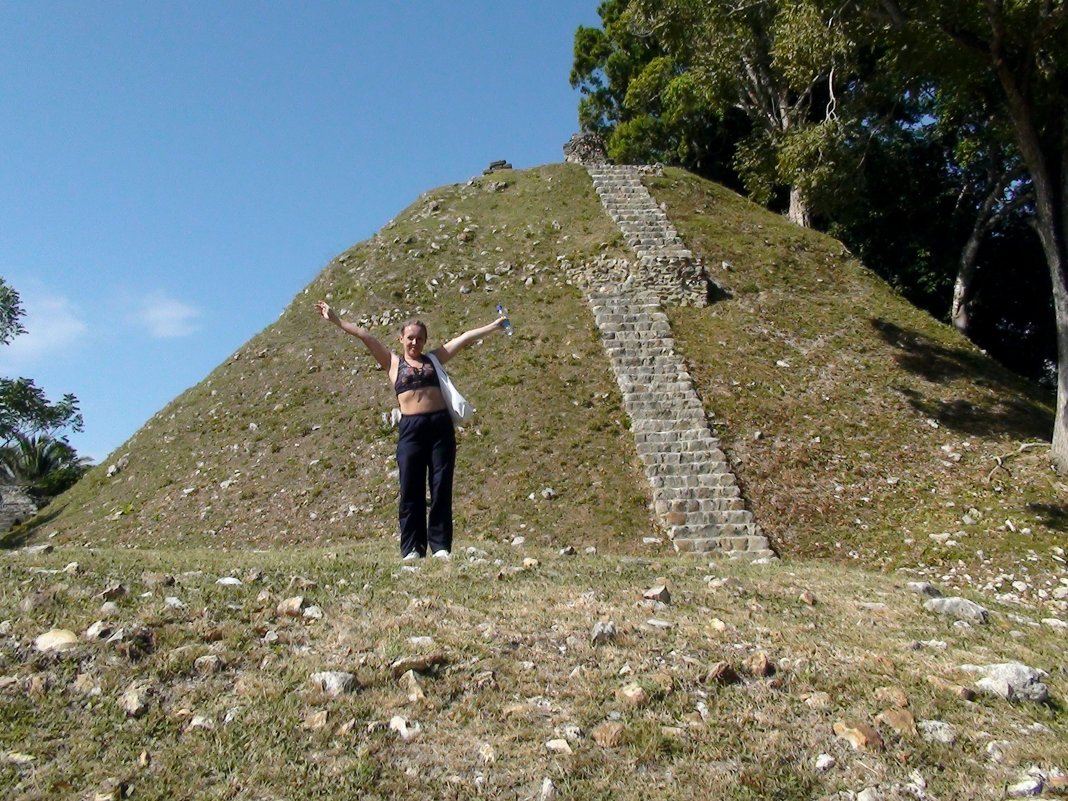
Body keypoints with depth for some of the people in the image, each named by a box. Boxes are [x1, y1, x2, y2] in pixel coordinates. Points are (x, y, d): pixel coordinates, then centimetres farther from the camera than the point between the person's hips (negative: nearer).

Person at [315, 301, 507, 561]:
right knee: (411, 490, 0)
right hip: (411, 429, -1)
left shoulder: (433, 359, 17)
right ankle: (412, 548, 6)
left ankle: (440, 546, 5)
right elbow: (364, 335, 7)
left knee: (441, 487, 0)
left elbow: (465, 338, 18)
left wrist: (495, 325, 20)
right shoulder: (393, 362, 13)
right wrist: (336, 320, 4)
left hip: (441, 425, 2)